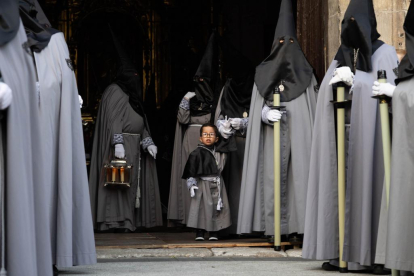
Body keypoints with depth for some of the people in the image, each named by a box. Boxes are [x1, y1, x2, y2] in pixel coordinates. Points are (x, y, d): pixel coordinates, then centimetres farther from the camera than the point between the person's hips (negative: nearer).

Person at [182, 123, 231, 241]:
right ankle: (199, 233, 1)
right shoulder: (197, 153, -5)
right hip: (203, 184, -4)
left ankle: (214, 233, 10)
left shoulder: (220, 152, 11)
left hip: (217, 185, 5)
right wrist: (191, 184, -15)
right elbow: (191, 170, -8)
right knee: (202, 207, -4)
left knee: (218, 207, 3)